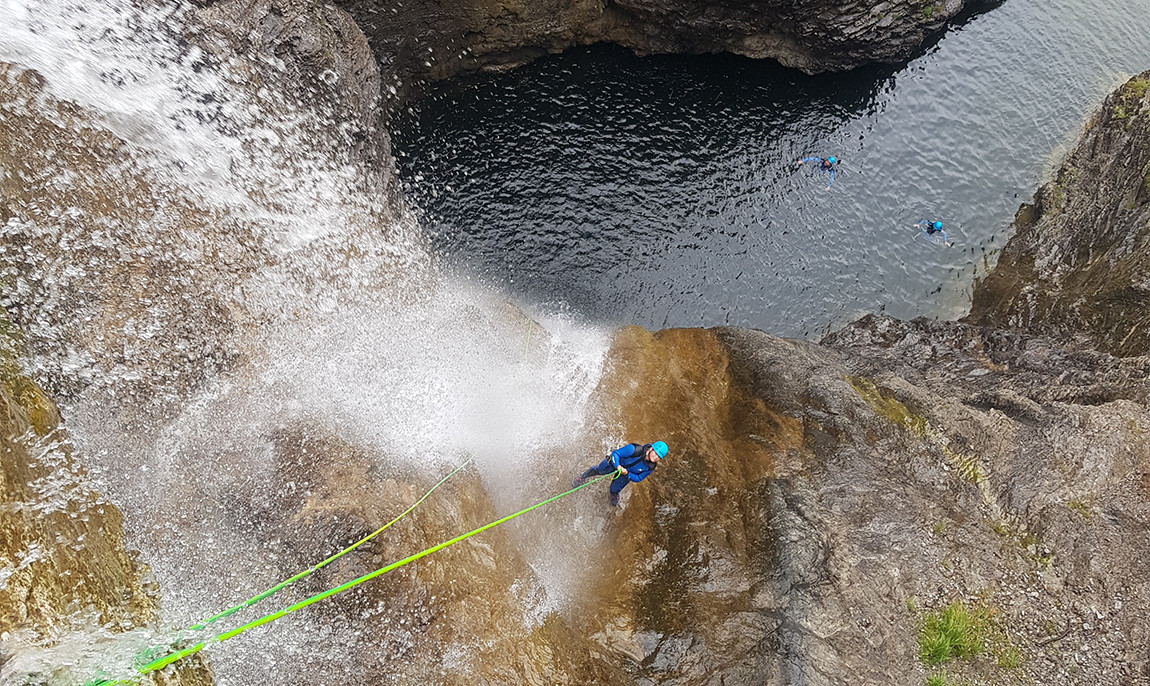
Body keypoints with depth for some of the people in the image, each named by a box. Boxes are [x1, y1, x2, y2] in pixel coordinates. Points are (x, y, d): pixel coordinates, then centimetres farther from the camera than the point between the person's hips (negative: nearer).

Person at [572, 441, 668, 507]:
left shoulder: (650, 467, -27)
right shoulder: (635, 449, -41)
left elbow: (638, 478, -14)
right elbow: (615, 453, -30)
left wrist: (627, 474, -31)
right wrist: (618, 466, -45)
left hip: (625, 475, 2)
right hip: (615, 463, -2)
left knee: (614, 490, 10)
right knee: (598, 470, 18)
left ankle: (614, 496, 49)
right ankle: (583, 477, 49)